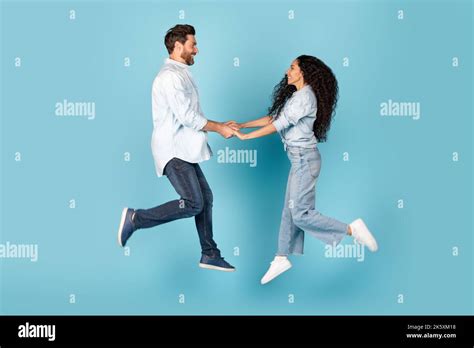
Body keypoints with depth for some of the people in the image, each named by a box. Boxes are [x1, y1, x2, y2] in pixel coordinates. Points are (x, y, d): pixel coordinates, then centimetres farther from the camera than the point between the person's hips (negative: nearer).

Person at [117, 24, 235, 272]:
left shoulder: (180, 74, 18)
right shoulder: (170, 76, -15)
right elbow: (188, 117, -20)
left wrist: (220, 125, 13)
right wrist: (219, 129, -8)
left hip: (182, 150, 10)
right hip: (172, 150, -10)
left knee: (205, 197, 11)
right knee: (193, 204, -17)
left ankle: (209, 254, 18)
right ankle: (135, 218, -7)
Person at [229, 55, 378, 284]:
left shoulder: (304, 97, -16)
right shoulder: (296, 95, 16)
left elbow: (279, 124, -19)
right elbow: (273, 118, 16)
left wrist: (245, 136, -15)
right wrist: (242, 125, 11)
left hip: (304, 158, -10)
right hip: (299, 159, 10)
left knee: (300, 213, -8)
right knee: (290, 209, 12)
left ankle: (352, 229, -2)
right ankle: (282, 258, 19)